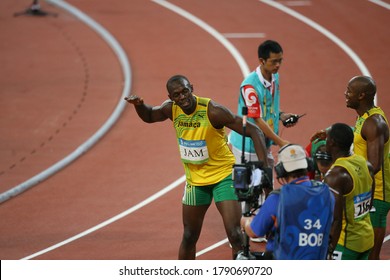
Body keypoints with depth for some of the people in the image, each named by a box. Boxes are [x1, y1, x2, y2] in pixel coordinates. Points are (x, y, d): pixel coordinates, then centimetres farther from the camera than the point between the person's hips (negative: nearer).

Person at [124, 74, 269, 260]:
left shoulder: (212, 111, -25)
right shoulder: (172, 109, -9)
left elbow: (254, 131, -23)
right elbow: (149, 116, 15)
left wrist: (264, 167, -32)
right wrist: (138, 105, -8)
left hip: (223, 175, -5)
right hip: (194, 180, 5)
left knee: (235, 235, -14)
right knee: (189, 237, 14)